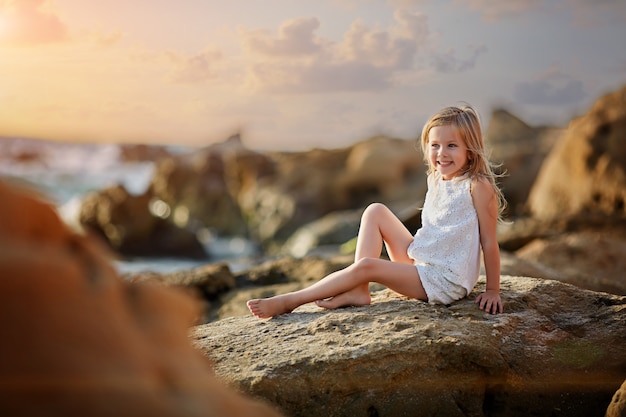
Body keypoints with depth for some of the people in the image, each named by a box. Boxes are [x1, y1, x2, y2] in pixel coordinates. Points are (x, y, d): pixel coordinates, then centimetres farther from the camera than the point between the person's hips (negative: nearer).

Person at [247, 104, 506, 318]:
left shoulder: (477, 186, -15)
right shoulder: (436, 181, 9)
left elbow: (489, 242, -12)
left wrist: (492, 291, -10)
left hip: (446, 281, -8)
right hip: (418, 262, 8)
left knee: (366, 265, -22)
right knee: (375, 211, -1)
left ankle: (289, 301, -13)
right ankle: (359, 290, -11)